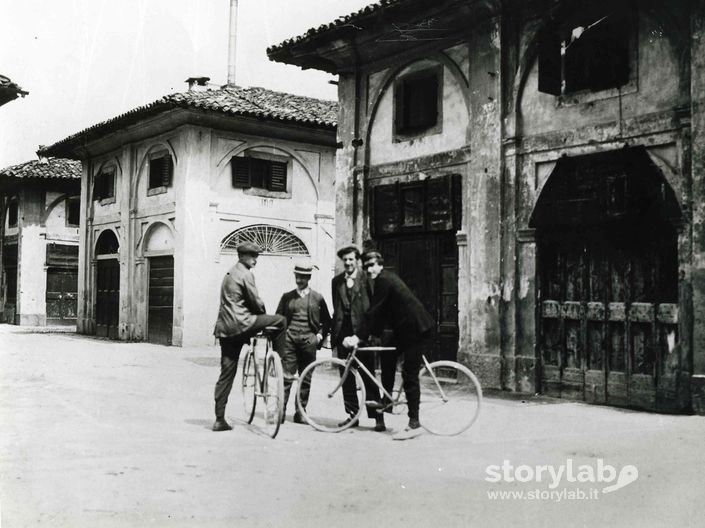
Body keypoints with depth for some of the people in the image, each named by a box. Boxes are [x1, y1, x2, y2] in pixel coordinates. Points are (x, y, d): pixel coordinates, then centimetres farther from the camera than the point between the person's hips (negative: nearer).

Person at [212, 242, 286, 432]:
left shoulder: (229, 274, 23)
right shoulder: (245, 274, -7)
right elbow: (255, 301, -9)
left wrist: (259, 314, 24)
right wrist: (263, 314, 12)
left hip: (225, 328, 9)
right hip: (240, 324, -9)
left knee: (226, 374, 9)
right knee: (280, 321, -2)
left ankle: (219, 419, 8)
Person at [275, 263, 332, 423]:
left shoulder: (317, 298, 8)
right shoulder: (287, 297, 9)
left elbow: (327, 321, 15)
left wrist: (320, 335, 4)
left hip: (309, 341, 1)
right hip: (289, 340, 0)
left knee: (306, 379, 4)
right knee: (286, 377, -6)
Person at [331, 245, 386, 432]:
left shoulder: (366, 278, -1)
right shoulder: (336, 281, 13)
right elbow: (336, 308, 14)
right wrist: (333, 332, 8)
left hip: (362, 332, -4)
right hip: (343, 332, 5)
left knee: (368, 377, -2)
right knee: (347, 376, 8)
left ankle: (378, 417, 3)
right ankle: (352, 415, 17)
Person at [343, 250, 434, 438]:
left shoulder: (383, 280, -16)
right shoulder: (386, 278, 15)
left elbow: (375, 312, -20)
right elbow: (381, 311, 17)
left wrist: (359, 337, -21)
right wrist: (375, 334, 10)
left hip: (416, 329, -10)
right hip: (405, 328, 10)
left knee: (409, 375, -8)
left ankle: (414, 420, -2)